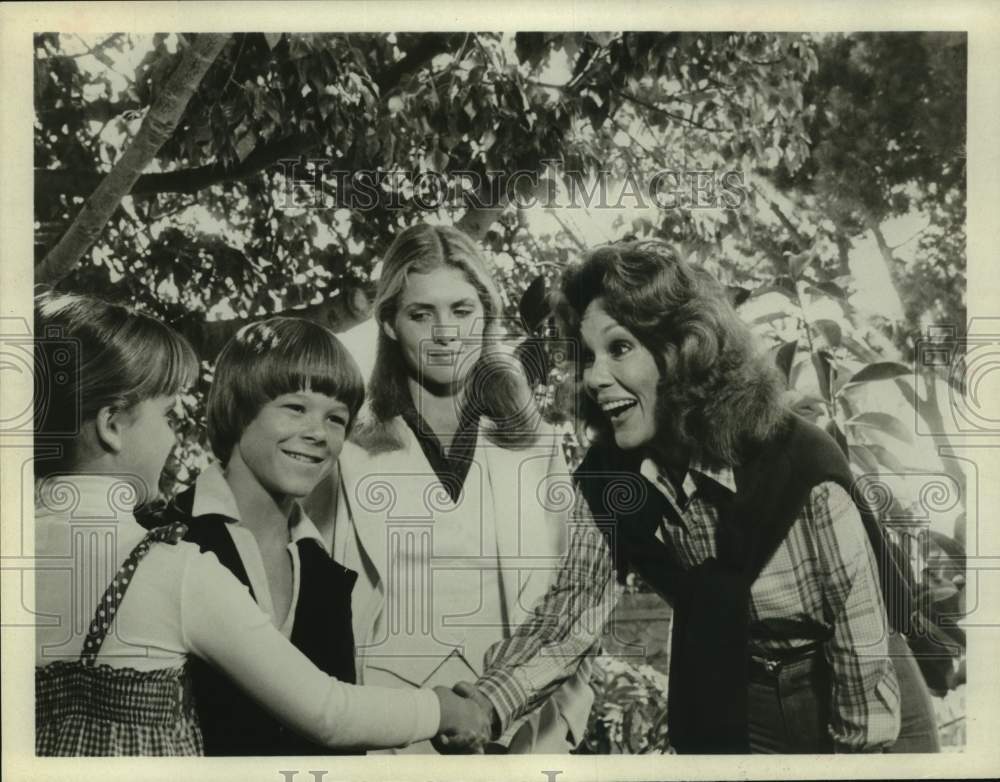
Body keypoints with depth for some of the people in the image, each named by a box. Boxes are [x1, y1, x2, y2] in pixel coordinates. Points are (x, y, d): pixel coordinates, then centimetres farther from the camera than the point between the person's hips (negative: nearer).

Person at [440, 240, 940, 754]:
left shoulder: (801, 465, -29)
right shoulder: (607, 475, -14)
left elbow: (862, 637, -21)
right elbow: (573, 608, -17)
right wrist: (489, 702, -33)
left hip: (830, 707, -3)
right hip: (715, 713, 4)